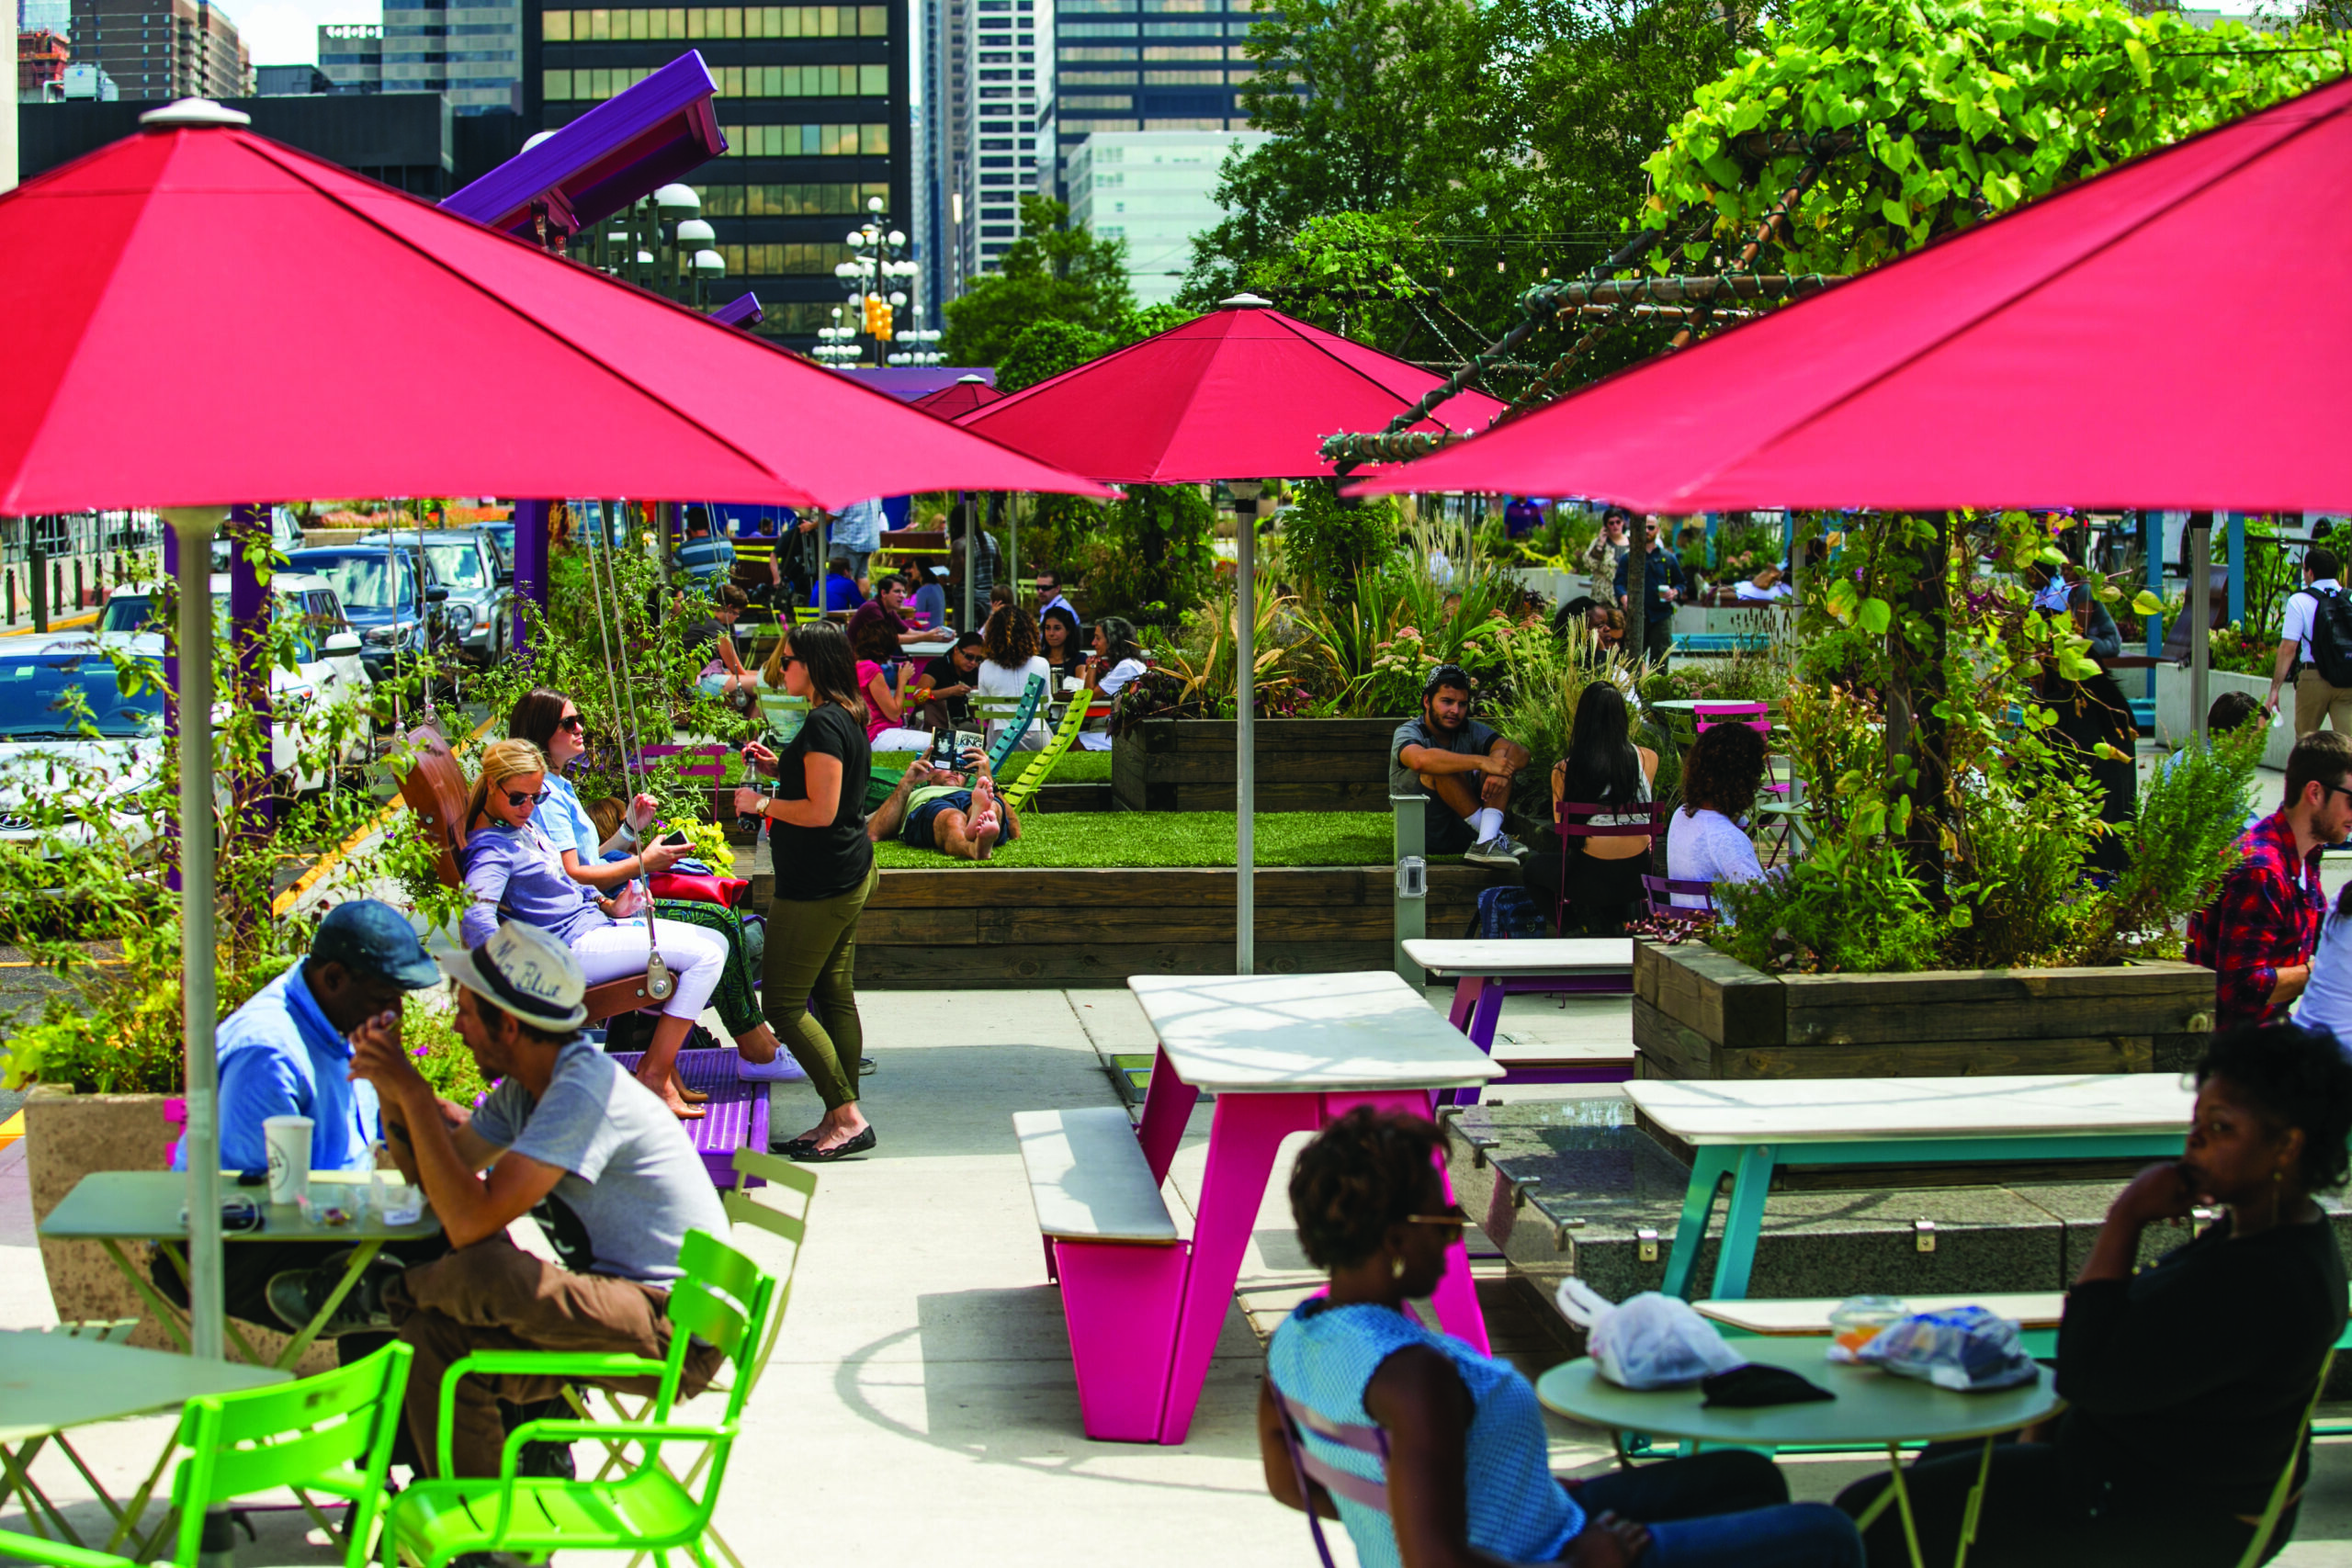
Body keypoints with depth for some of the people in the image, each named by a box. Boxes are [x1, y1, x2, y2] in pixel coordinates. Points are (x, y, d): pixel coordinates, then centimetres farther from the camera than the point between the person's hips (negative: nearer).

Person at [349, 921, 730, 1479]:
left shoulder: (584, 1090, -21)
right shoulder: (525, 1087, 9)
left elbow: (469, 1222, -26)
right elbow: (433, 1177, 18)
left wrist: (415, 1093, -20)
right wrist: (394, 1092, 1)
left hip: (678, 1330, -10)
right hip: (616, 1306, 10)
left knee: (483, 1271, -30)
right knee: (434, 1341, 0)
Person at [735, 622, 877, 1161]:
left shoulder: (823, 724, -18)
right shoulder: (847, 718, 13)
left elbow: (821, 810, -23)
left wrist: (762, 803, -12)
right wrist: (780, 767, 15)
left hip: (818, 885, -11)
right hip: (848, 874, 11)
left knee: (783, 1004, -6)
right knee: (834, 995, 12)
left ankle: (847, 1117, -7)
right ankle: (841, 1121, 15)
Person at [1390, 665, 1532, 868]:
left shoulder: (1469, 731, 8)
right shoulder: (1407, 732, -7)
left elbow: (1521, 753, -5)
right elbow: (1420, 760, -34)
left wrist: (1501, 771, -29)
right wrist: (1482, 762, -36)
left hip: (1465, 832, 5)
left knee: (1502, 753, -10)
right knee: (1441, 768, -27)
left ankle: (1486, 842, -30)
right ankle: (1495, 836, -23)